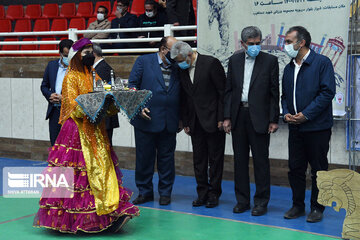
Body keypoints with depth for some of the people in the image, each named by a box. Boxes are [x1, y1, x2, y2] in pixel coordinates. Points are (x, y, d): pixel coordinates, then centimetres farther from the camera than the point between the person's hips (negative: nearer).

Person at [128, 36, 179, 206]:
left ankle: (165, 192, 20)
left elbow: (181, 94, 11)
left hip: (169, 122, 2)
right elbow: (132, 85, 0)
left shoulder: (177, 67, 9)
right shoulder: (143, 61, 2)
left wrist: (180, 119, 5)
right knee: (144, 158, 5)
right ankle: (145, 192, 19)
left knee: (166, 158, 8)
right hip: (146, 119, -2)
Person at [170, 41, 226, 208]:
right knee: (198, 159, 8)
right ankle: (202, 194, 17)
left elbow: (223, 91, -9)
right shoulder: (182, 69, 7)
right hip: (195, 122, 6)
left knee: (215, 158, 2)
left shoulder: (211, 63, -10)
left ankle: (214, 194, 11)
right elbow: (184, 97, 13)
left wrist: (222, 118, -11)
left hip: (213, 120, -6)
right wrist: (185, 122, 9)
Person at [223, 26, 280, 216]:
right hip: (238, 116, 4)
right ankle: (242, 200, 19)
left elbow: (274, 92, -2)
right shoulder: (234, 60, 9)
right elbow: (229, 90, 9)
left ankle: (261, 202, 11)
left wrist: (273, 120, -6)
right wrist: (227, 117, 3)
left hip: (259, 118, -3)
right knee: (240, 159, 9)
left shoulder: (270, 61, -1)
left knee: (261, 160, 1)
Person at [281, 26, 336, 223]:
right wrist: (286, 114, 0)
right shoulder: (289, 68, 14)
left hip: (317, 127, -6)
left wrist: (306, 114, -17)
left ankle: (317, 208, 13)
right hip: (295, 127, 6)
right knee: (295, 168, 8)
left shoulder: (322, 63, -7)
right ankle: (298, 206, 20)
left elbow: (327, 92, -14)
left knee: (318, 169, 3)